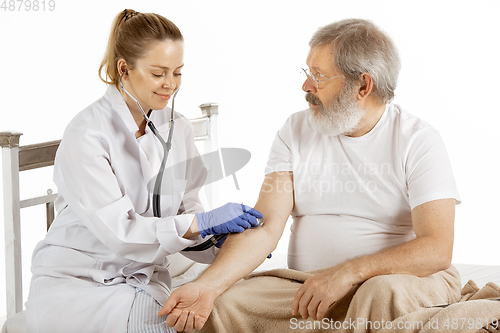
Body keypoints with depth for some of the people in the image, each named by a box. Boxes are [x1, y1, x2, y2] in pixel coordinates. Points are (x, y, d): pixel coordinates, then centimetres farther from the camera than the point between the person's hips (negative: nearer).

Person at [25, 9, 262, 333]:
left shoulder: (178, 129, 4)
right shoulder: (85, 135, -16)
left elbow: (184, 213, 6)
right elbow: (118, 230, -21)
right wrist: (205, 221, -25)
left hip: (146, 278, 5)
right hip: (74, 282, -5)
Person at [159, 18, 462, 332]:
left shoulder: (419, 141, -6)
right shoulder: (297, 131, 6)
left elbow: (437, 250, -17)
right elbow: (265, 227, -5)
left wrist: (348, 272, -30)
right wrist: (208, 284, -22)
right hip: (309, 286, 3)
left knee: (384, 291, -38)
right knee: (220, 304, -21)